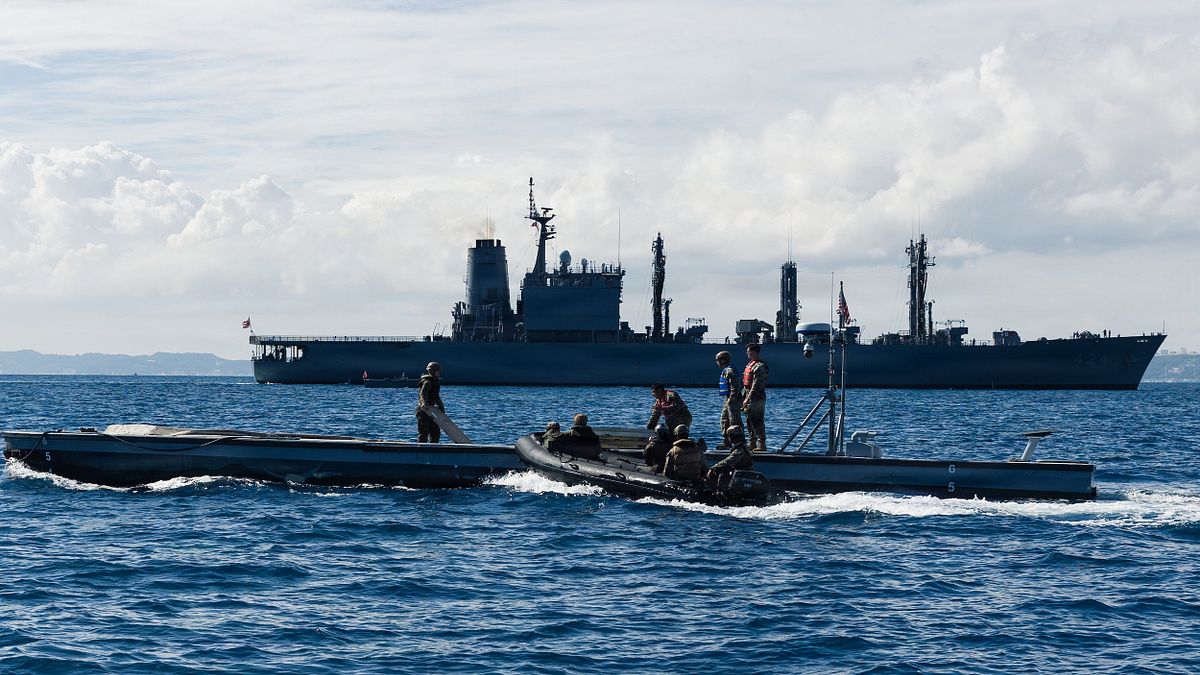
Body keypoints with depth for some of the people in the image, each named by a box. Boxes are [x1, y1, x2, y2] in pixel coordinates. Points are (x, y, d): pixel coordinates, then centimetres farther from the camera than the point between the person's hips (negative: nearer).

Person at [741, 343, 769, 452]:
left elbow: (756, 385, -21)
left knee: (758, 422, -9)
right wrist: (743, 397, 20)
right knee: (750, 422, 14)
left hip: (757, 398, -10)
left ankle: (761, 445, -7)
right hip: (749, 398, 10)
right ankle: (753, 444, 21)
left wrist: (748, 399, -23)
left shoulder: (759, 366, -15)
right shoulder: (750, 365, 16)